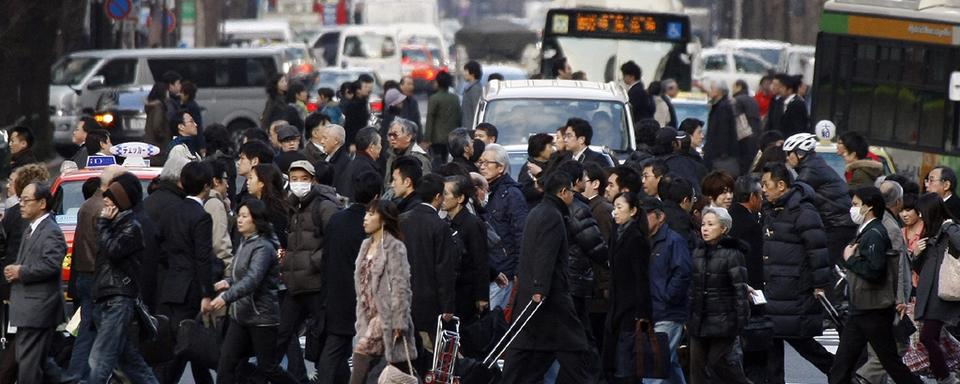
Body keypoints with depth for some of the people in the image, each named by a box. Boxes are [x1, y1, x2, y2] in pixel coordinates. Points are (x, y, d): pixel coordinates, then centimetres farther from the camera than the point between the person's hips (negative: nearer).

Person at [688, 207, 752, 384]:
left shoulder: (732, 254, -8)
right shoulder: (698, 253, 11)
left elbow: (740, 289, -10)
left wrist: (740, 320, -13)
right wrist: (687, 316, 15)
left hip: (722, 321, -6)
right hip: (699, 321, 6)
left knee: (717, 363, -6)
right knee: (697, 366, 4)